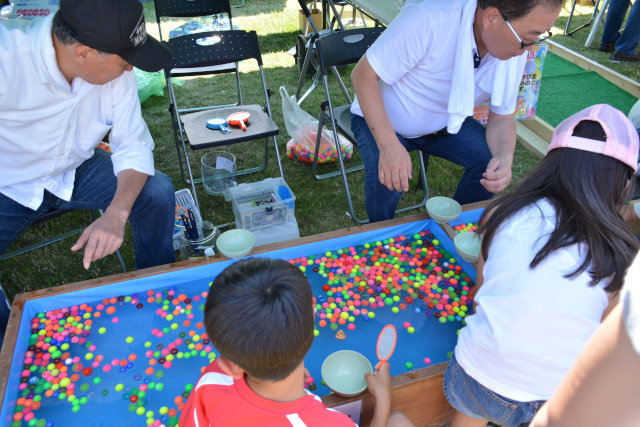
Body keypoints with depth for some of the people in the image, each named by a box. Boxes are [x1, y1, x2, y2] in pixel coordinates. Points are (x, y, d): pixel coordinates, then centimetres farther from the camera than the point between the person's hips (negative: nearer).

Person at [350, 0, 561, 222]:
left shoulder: (515, 52, -15)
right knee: (385, 180, -31)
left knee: (491, 160, -17)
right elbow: (364, 74, -30)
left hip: (444, 123, 5)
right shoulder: (430, 19, -35)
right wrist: (389, 145, -42)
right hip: (380, 120, -4)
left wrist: (505, 159, -28)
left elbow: (502, 118, -4)